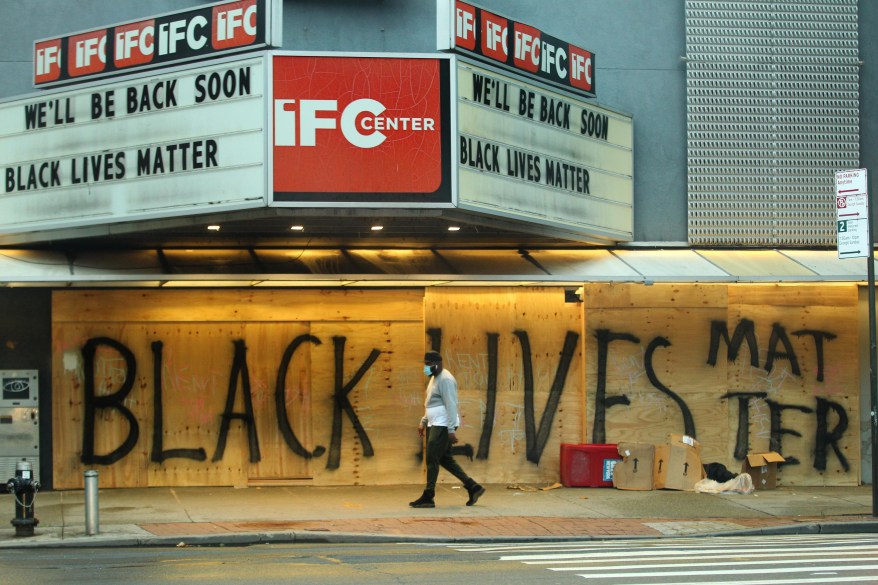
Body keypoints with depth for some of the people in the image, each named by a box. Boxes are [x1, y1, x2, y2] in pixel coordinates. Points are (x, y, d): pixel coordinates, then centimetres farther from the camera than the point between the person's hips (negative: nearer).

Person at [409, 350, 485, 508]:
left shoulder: (445, 379, -15)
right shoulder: (434, 378, 17)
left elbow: (451, 405, -21)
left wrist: (451, 430, -25)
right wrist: (423, 422, 20)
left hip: (443, 426, -10)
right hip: (435, 424, 10)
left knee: (432, 459, -8)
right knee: (445, 459, 11)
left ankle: (428, 497, -5)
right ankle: (473, 487, 15)